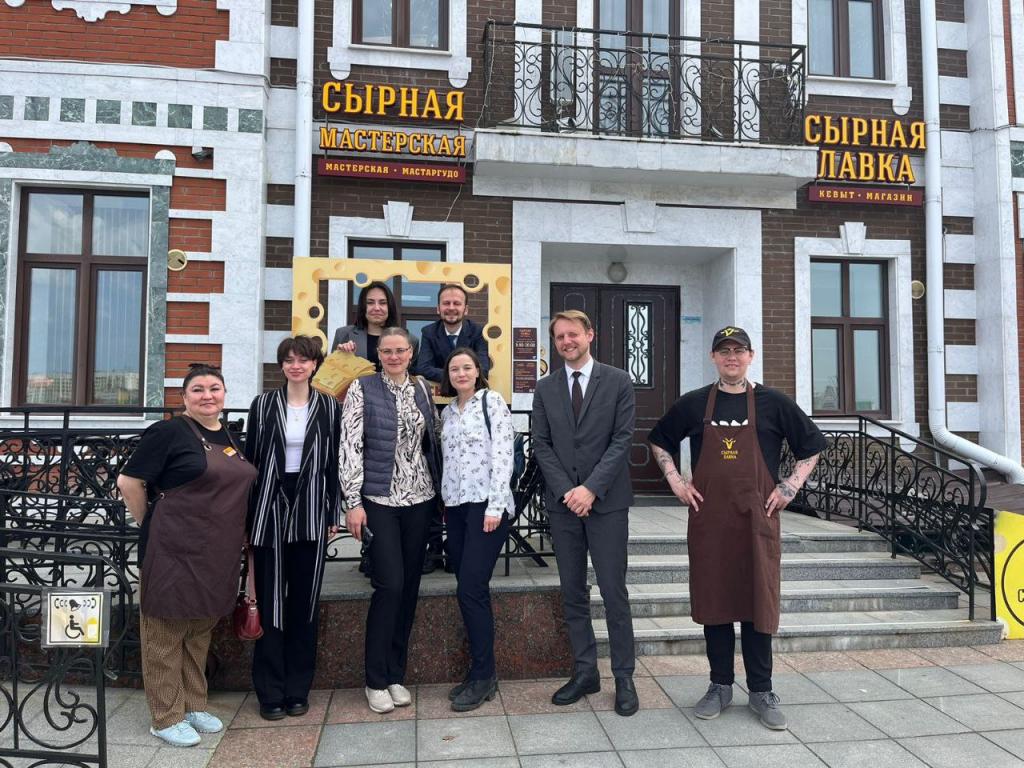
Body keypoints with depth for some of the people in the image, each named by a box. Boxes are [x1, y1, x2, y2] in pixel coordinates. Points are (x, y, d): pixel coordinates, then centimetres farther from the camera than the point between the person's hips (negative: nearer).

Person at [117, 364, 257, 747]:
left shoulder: (231, 438, 12)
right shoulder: (169, 432, -9)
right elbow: (129, 481, -8)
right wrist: (151, 526, -1)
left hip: (217, 554, 7)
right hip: (174, 550, -7)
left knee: (200, 632, 17)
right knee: (166, 633, 5)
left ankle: (194, 705, 30)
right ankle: (166, 718, 17)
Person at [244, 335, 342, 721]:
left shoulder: (329, 407, 5)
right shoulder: (263, 404, 4)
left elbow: (334, 462, 6)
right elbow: (250, 460, 5)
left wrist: (333, 514, 3)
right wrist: (246, 516, 1)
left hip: (311, 511, 1)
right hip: (270, 509, 0)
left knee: (305, 601, 8)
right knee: (270, 601, 4)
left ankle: (298, 689, 20)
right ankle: (270, 691, 16)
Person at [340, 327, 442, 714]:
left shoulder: (421, 389, 10)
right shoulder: (362, 388, -3)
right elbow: (350, 446, -7)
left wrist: (439, 491, 11)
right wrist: (353, 502, -12)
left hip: (419, 499, 4)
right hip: (379, 499, -4)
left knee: (409, 587, 8)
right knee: (390, 585, -8)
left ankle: (396, 675, 22)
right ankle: (376, 680, 10)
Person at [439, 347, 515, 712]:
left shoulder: (492, 402, -3)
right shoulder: (447, 412, 16)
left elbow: (503, 454, -10)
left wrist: (494, 507, -15)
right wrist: (446, 501, 9)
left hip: (486, 505, -6)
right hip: (455, 507, 6)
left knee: (471, 591, -9)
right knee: (472, 592, 8)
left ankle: (483, 676, 4)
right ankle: (481, 672, 18)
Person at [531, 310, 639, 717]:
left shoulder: (618, 382, 0)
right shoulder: (545, 388, 9)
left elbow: (622, 439, -6)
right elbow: (541, 445, 5)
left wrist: (591, 488, -14)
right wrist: (566, 490, -8)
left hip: (606, 501, -3)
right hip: (562, 501, 3)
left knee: (614, 592, 1)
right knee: (572, 593, 10)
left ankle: (623, 677, 14)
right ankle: (585, 672, 22)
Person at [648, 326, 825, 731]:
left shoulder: (773, 403, 1)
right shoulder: (693, 404, 4)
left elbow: (812, 446, 10)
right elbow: (659, 441, 16)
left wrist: (791, 486, 1)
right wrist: (675, 480, 5)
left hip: (757, 519, -1)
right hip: (708, 519, 1)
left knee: (758, 602, 4)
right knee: (713, 601, 8)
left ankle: (761, 691, 19)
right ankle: (720, 686, 22)